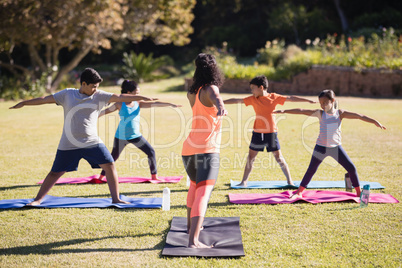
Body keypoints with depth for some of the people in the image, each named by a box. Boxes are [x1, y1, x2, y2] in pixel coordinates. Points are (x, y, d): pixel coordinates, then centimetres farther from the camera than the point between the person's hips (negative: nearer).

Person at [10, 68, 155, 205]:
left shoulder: (99, 96, 0)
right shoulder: (67, 94, 0)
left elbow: (120, 97, -7)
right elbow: (46, 99, 6)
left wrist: (143, 98, -15)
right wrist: (24, 103, 6)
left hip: (92, 143, 1)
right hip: (68, 145, -1)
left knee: (110, 165, -10)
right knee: (55, 173, 6)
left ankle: (115, 199, 2)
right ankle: (37, 200, 21)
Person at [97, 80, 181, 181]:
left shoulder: (138, 103, 1)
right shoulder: (120, 104, -8)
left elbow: (155, 104, -6)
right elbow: (106, 111, -2)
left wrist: (170, 104, -13)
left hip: (136, 136, 4)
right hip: (121, 136, -3)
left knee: (151, 152, -1)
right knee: (113, 157, 5)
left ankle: (154, 176, 12)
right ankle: (102, 176, 23)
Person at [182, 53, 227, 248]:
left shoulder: (192, 92, 15)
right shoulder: (209, 89, -6)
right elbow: (215, 97, -32)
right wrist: (220, 107, -54)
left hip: (188, 149, 8)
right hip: (207, 150, -8)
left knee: (195, 184, 31)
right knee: (203, 193, -16)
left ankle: (191, 225, 46)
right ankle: (193, 240, -29)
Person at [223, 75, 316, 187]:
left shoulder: (274, 97, -3)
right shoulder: (252, 99, 2)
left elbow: (290, 98, -2)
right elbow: (236, 100, 4)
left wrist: (308, 100, -3)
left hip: (271, 132, -2)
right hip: (257, 132, 2)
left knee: (278, 157, 3)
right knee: (250, 157, 5)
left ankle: (289, 181, 13)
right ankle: (244, 181, 14)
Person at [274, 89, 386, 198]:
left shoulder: (340, 113, -2)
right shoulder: (320, 113, -4)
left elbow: (358, 116, -6)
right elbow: (302, 111, -9)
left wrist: (376, 122, -13)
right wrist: (284, 111, -14)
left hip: (336, 147, 1)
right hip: (321, 147, -1)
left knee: (351, 168, -1)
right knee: (311, 170, 2)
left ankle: (359, 192, 14)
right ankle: (299, 192, 13)